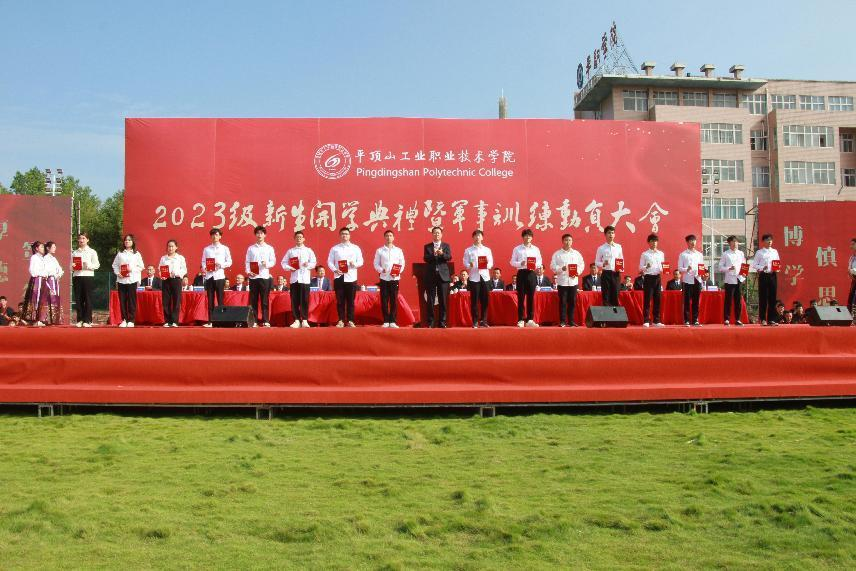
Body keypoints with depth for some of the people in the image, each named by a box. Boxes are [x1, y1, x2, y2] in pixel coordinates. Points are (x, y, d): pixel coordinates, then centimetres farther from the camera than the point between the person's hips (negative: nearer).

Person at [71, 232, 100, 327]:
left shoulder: (92, 252, 7)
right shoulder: (74, 253, 16)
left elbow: (97, 265, -1)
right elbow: (70, 266, 17)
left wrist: (88, 265, -18)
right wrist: (72, 266, -5)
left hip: (88, 276, -3)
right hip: (76, 276, 3)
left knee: (88, 299, -3)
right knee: (78, 299, 2)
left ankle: (87, 320, 1)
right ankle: (80, 320, 9)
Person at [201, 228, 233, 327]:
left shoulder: (225, 248, 7)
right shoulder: (206, 249, 12)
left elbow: (229, 262, 5)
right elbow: (203, 262, 9)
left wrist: (221, 265, -12)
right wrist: (204, 268, -11)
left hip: (219, 276, -1)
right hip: (208, 276, 2)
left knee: (220, 299, 0)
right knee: (210, 299, 3)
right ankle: (210, 321, 5)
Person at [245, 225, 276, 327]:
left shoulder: (269, 248, 8)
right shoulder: (251, 248, 10)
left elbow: (273, 261, 5)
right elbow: (247, 261, 7)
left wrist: (267, 264, -15)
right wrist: (248, 271, -8)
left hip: (264, 276, -1)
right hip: (253, 276, 1)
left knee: (265, 300, -1)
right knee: (253, 300, 2)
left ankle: (265, 321, 2)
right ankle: (254, 321, 6)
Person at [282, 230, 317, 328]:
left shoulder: (308, 250, 10)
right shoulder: (290, 251, 13)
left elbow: (314, 262, 4)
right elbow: (284, 262, 11)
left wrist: (308, 265, -15)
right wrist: (289, 268, -7)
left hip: (305, 278, -2)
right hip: (294, 278, 2)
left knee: (304, 300, -4)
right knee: (294, 300, 1)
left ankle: (304, 320, 0)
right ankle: (297, 320, 6)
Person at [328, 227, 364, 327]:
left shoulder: (356, 248, 9)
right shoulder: (334, 248, 9)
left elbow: (360, 261, 8)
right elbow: (329, 262, 6)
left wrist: (355, 264, -14)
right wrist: (334, 270, -12)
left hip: (351, 277, 0)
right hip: (339, 277, 0)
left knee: (351, 300, 1)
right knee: (340, 300, 1)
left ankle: (350, 321, 7)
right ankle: (341, 321, 7)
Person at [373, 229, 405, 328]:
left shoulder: (398, 250, 7)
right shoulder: (379, 251, 6)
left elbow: (402, 264, 7)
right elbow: (376, 264, 6)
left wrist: (398, 272, -10)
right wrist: (381, 270, -13)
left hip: (395, 278, 0)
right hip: (384, 278, 0)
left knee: (394, 300, 0)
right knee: (384, 300, 0)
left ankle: (393, 321, 5)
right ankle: (386, 321, 7)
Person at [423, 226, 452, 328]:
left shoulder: (446, 246, 9)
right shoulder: (427, 246, 9)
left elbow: (449, 257, -6)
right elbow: (425, 259, -4)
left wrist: (442, 254, -26)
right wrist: (433, 254, -22)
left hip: (443, 275, 0)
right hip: (431, 275, 0)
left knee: (443, 300, 1)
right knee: (430, 300, 1)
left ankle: (442, 322, 7)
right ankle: (430, 322, 7)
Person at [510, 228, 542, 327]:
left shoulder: (536, 249, 10)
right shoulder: (517, 249, 5)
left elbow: (540, 262, 10)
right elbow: (512, 262, 3)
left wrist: (535, 265, -12)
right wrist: (520, 263, -16)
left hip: (531, 273, 2)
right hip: (521, 273, -2)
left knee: (531, 297, 2)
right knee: (521, 297, -1)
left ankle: (530, 319, 7)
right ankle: (521, 320, 3)